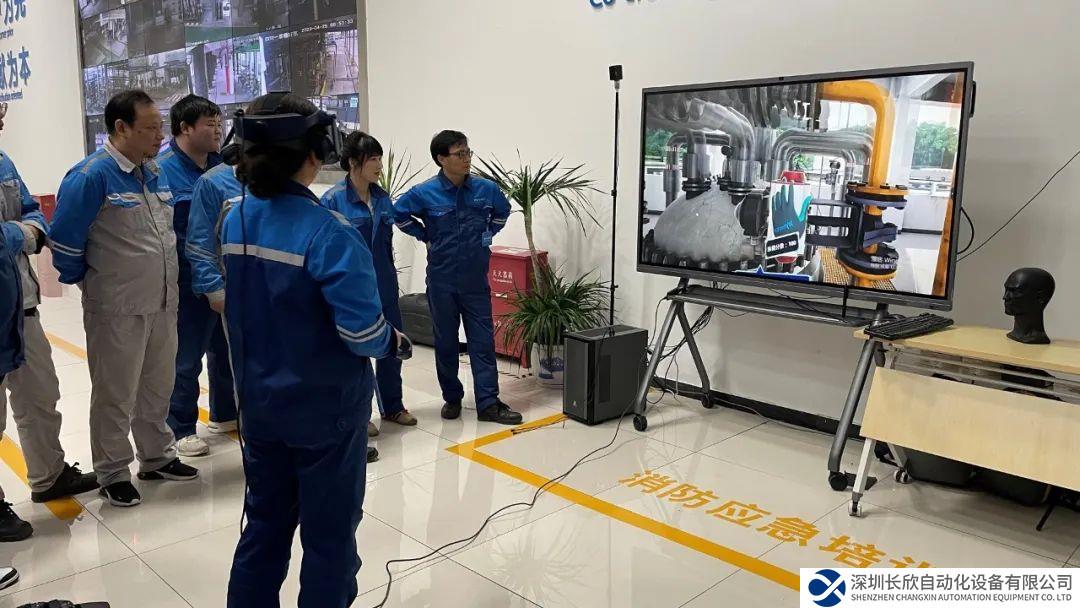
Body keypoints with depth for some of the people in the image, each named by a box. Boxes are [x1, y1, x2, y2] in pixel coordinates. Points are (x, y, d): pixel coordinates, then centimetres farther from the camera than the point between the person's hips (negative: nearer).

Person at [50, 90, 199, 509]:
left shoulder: (156, 172, 6)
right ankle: (112, 473, 24)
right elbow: (64, 239, -14)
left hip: (163, 304, 7)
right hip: (117, 309, -7)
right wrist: (82, 281, -1)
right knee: (115, 396, 8)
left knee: (158, 387, 19)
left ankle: (157, 458, 35)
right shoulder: (92, 175, -18)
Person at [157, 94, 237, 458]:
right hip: (189, 284, -6)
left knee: (226, 349, 18)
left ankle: (225, 414, 35)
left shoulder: (224, 167, 7)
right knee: (187, 359, 4)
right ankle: (181, 429, 19)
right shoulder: (162, 171, -11)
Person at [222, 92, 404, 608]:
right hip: (325, 407, -7)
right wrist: (392, 342, -6)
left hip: (259, 401, 7)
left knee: (265, 523, 22)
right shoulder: (326, 232, -23)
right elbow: (361, 331, -27)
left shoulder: (235, 220, 0)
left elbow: (244, 304, 9)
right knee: (329, 533, 12)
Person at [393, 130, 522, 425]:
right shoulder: (424, 193, -10)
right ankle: (452, 398, 23)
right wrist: (426, 237, 0)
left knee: (483, 341, 1)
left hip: (476, 279, 2)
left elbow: (503, 212, 18)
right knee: (446, 342, 9)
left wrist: (487, 235, 7)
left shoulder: (486, 189, -3)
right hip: (442, 279, -1)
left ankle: (488, 403, 6)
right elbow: (398, 214, 7)